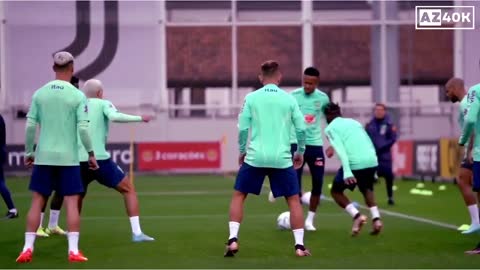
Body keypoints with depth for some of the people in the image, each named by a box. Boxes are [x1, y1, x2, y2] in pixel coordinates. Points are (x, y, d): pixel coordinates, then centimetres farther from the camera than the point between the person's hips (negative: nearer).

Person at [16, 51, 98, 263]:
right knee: (72, 202, 1)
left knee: (37, 202, 7)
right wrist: (91, 154, 1)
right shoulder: (78, 96, -5)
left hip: (43, 157, 2)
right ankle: (73, 250, -4)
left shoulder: (40, 93, 3)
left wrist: (29, 152, 11)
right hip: (68, 158, -2)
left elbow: (30, 126, 1)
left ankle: (28, 249, 4)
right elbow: (83, 128, -10)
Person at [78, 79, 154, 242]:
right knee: (129, 189, 5)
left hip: (79, 161, 5)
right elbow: (114, 116, -16)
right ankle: (136, 233, -6)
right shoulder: (103, 104, 4)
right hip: (99, 159, -5)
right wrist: (140, 118, -11)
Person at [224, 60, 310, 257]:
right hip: (282, 159, 0)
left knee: (238, 195, 14)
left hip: (255, 157, 0)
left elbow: (243, 128, 0)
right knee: (294, 199, 11)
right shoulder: (289, 99, 4)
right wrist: (300, 152, 17)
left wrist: (242, 151, 14)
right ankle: (299, 246, 5)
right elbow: (301, 128, 3)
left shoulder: (251, 98, 2)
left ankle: (233, 240, 1)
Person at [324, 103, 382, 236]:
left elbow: (340, 150, -8)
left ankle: (357, 215, -3)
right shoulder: (354, 122, 25)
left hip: (354, 163, -5)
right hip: (372, 161, 5)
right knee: (366, 189, 32)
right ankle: (376, 218, 11)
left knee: (336, 191, 18)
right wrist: (374, 171, 31)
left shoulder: (330, 128, 8)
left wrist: (347, 171, -18)